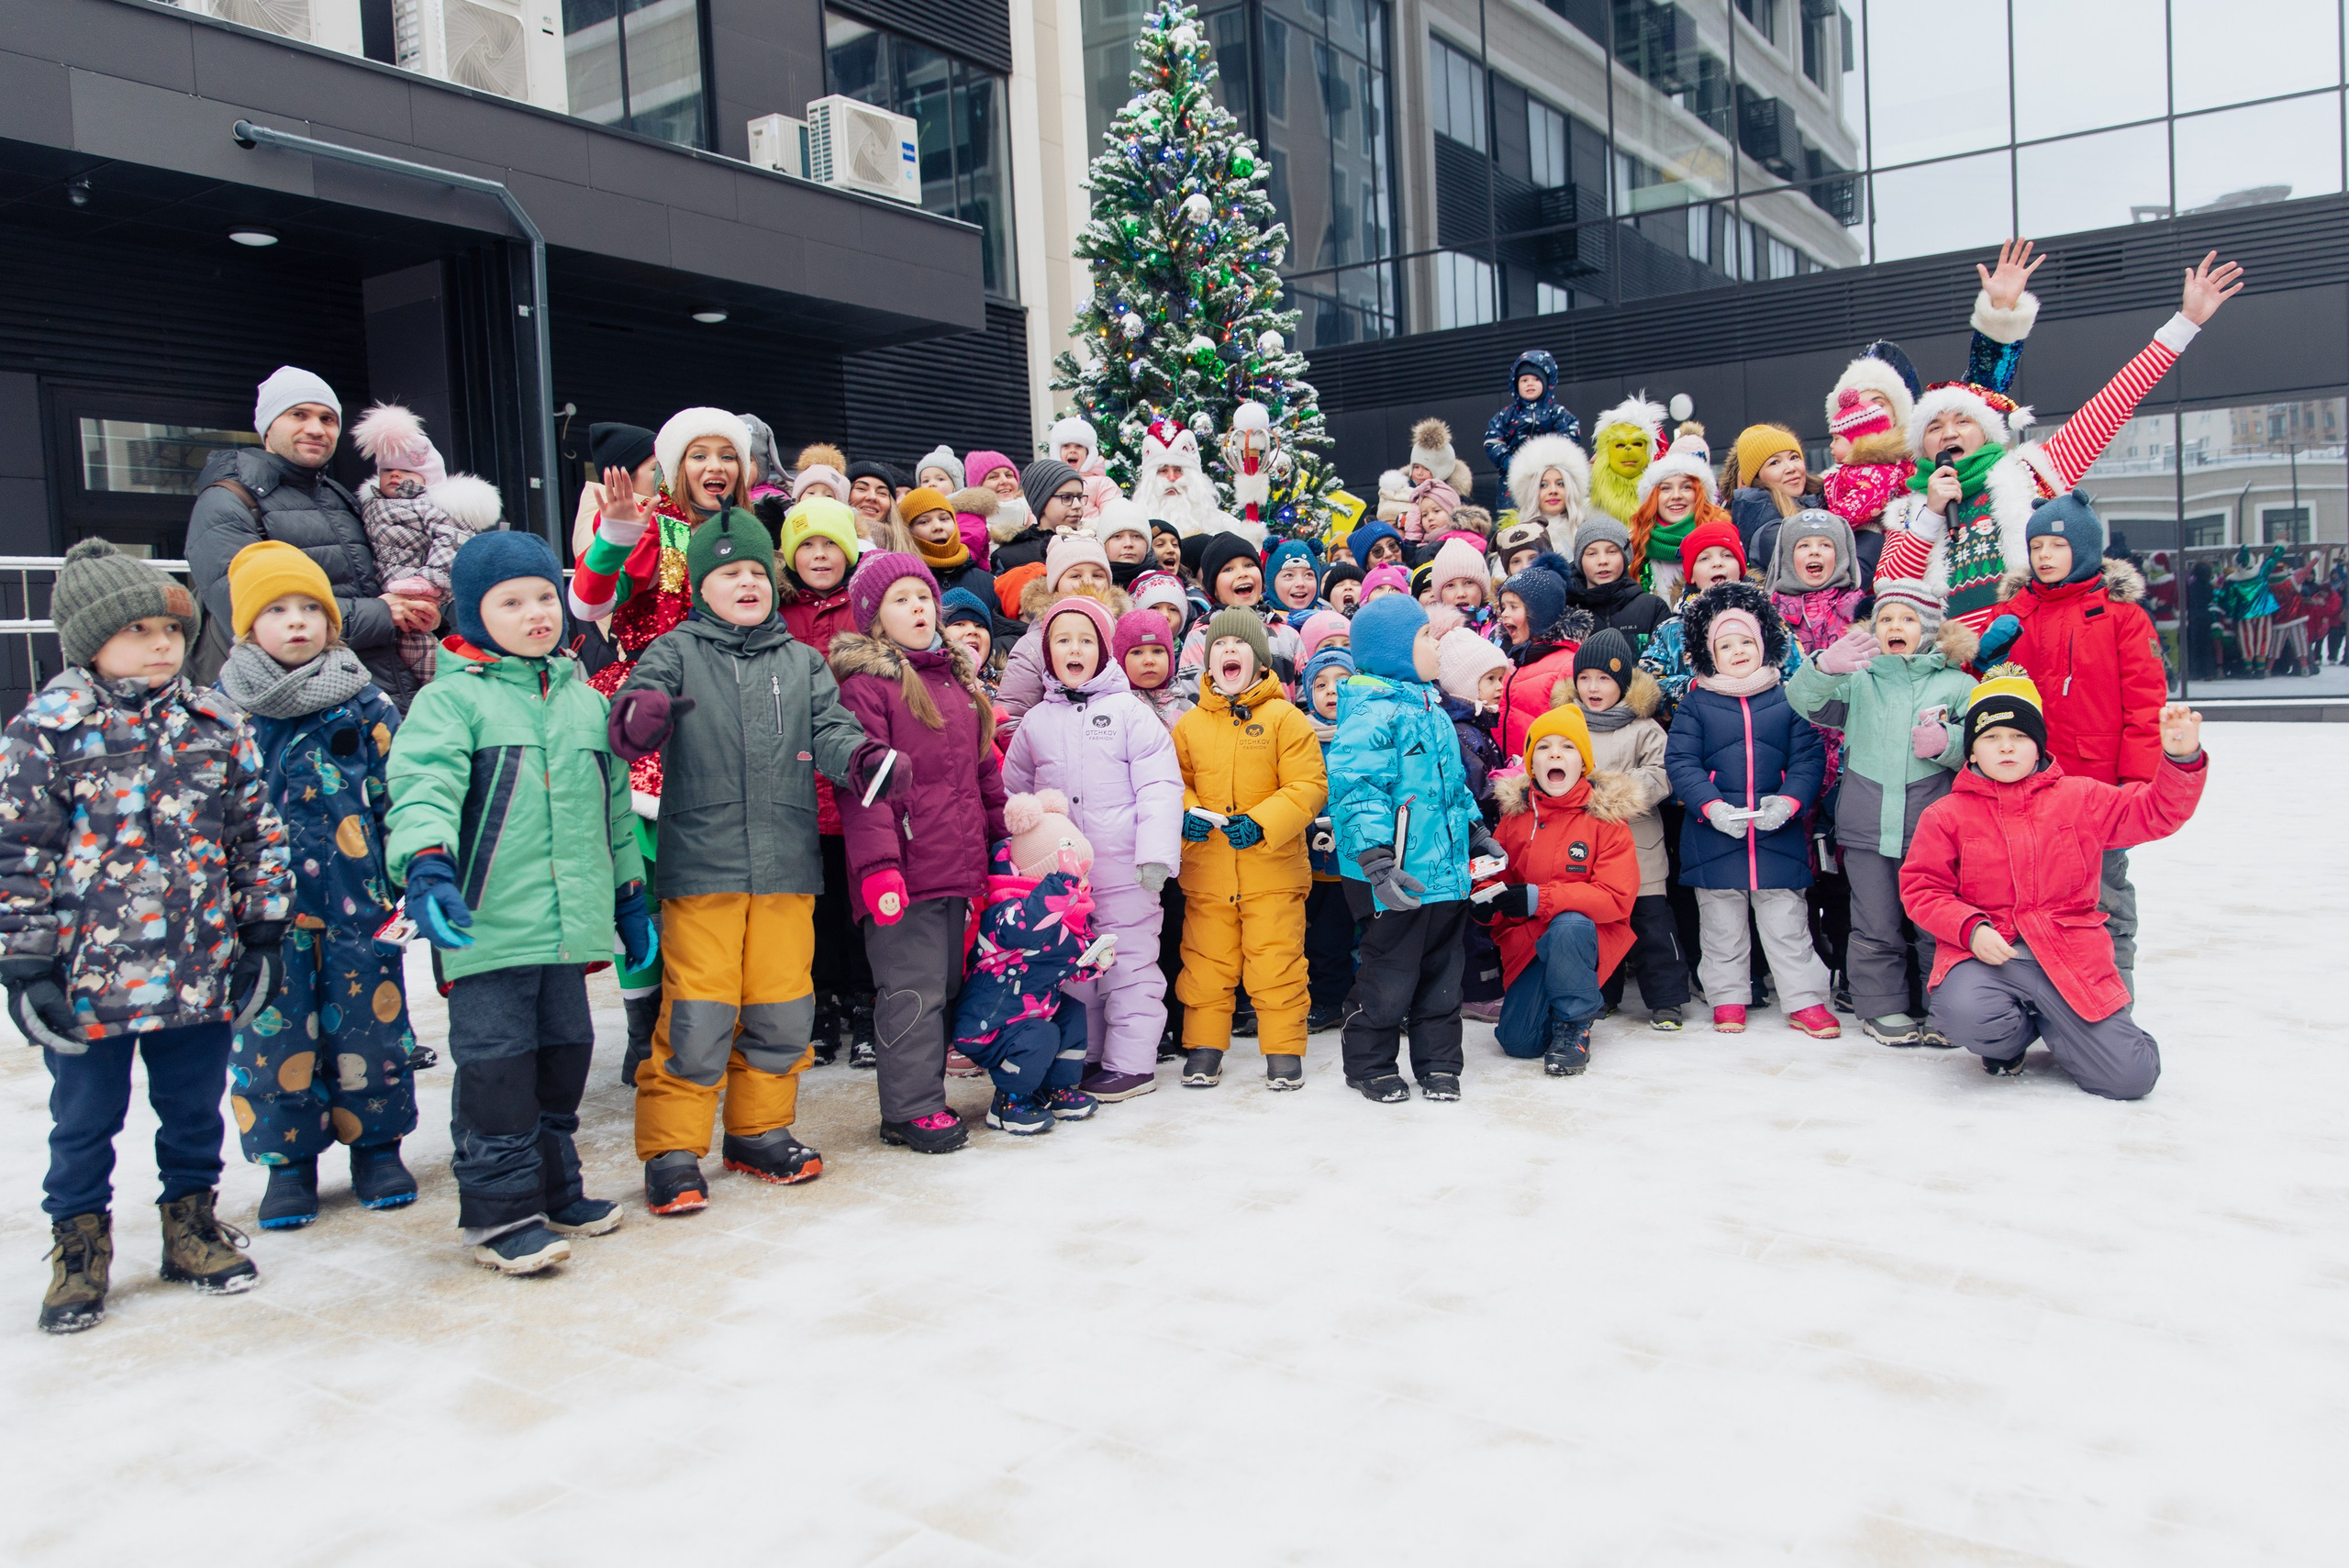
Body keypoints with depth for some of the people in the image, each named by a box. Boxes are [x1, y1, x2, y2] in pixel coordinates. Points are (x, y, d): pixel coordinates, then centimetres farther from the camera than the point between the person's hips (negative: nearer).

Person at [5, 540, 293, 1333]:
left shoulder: (214, 724, 3)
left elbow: (258, 832, 9)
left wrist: (263, 928, 7)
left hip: (201, 970, 3)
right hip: (88, 975, -3)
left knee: (195, 1108, 16)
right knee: (84, 1120, 12)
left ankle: (192, 1222, 34)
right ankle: (79, 1243, 30)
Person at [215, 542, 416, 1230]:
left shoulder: (365, 703, 2)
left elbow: (398, 797, 3)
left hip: (355, 901, -1)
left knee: (367, 1023, 6)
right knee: (274, 1032, 6)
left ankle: (377, 1146, 23)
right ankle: (287, 1160, 21)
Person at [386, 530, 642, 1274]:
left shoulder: (584, 699, 16)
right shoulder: (451, 698, -3)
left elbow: (614, 804, 22)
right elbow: (425, 784, -19)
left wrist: (630, 894, 24)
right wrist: (426, 864, -37)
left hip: (571, 923, 6)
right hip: (488, 925, -6)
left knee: (564, 1052, 14)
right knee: (496, 1061, -3)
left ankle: (554, 1190, 29)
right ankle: (500, 1211, 8)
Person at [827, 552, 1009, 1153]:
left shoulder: (960, 679, 18)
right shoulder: (866, 683, -6)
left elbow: (984, 771, 23)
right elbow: (862, 782, -14)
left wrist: (1002, 839, 21)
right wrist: (878, 861, -22)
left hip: (958, 867, 8)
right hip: (904, 868, -8)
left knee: (945, 985, 13)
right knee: (913, 989, -3)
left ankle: (923, 1095, 24)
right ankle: (912, 1109, 7)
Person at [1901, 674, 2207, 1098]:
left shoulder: (2081, 797, 9)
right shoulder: (1946, 815, 3)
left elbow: (2155, 813, 8)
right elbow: (1921, 888, 1)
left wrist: (2182, 760, -10)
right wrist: (1971, 929, -15)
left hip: (2071, 959, 2)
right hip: (1984, 955, -1)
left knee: (2132, 1077, -11)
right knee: (1964, 1015, -37)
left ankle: (2054, 1027, 23)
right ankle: (2016, 1034, 4)